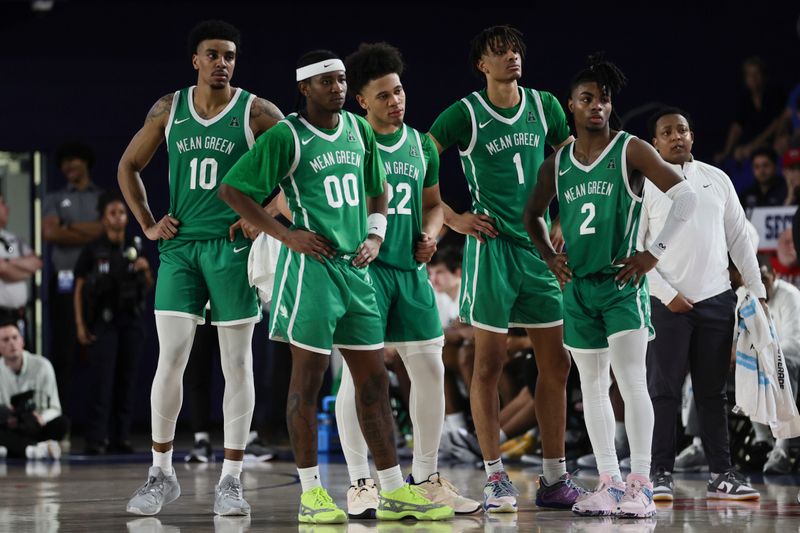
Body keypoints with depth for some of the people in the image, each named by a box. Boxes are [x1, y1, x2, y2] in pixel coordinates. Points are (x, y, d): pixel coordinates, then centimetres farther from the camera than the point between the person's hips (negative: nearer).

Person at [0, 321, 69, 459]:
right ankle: (35, 448, -50)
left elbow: (54, 409, -5)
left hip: (37, 430, 0)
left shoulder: (42, 366, -5)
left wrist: (41, 419, -29)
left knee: (62, 422, -30)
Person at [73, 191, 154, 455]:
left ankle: (121, 438, 9)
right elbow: (79, 288, 0)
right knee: (102, 381, -10)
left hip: (132, 321, 4)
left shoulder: (135, 247, 11)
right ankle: (95, 440, -11)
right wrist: (80, 325, -7)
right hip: (103, 321, -4)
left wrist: (146, 270, -5)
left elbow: (149, 287, 16)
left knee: (127, 381, 3)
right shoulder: (92, 251, 0)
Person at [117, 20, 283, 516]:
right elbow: (129, 166, 18)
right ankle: (162, 475, 9)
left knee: (237, 363, 1)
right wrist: (148, 224, 9)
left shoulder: (257, 113, -2)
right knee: (171, 359, -2)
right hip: (180, 247, 2)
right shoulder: (169, 109, 7)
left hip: (233, 248, -2)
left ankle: (231, 480, 6)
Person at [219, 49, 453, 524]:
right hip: (311, 266, -7)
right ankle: (311, 493, 1)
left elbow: (378, 190, 26)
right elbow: (231, 189, -8)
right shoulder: (286, 137, -8)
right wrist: (286, 234, -13)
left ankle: (394, 492, 11)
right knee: (308, 377, -3)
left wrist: (376, 236, 9)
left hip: (356, 267, 7)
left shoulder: (359, 130, 11)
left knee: (374, 378, 7)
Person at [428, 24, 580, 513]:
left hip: (542, 246, 5)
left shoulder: (544, 106, 9)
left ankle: (556, 478, 13)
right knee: (490, 364, -3)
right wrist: (454, 219, -7)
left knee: (556, 365, 5)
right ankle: (496, 478, 3)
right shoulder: (465, 114, -4)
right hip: (492, 245, -5)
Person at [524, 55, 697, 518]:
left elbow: (686, 196, -11)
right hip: (578, 285, 6)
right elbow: (534, 214, 27)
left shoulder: (631, 151, -5)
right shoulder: (557, 164, 9)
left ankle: (641, 486, -12)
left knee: (632, 380, -13)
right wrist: (550, 257, 12)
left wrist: (655, 253, -13)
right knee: (592, 385, 7)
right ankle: (610, 484, 13)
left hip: (622, 282, -6)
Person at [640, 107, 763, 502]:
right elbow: (634, 249, -3)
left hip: (717, 300, 3)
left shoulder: (717, 179, 12)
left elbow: (739, 238, 14)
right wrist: (666, 294, -10)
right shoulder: (645, 185, 1)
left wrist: (756, 289, 8)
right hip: (667, 303, -3)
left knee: (712, 391, 7)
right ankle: (661, 474, 0)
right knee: (664, 391, -4)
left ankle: (721, 474, 9)